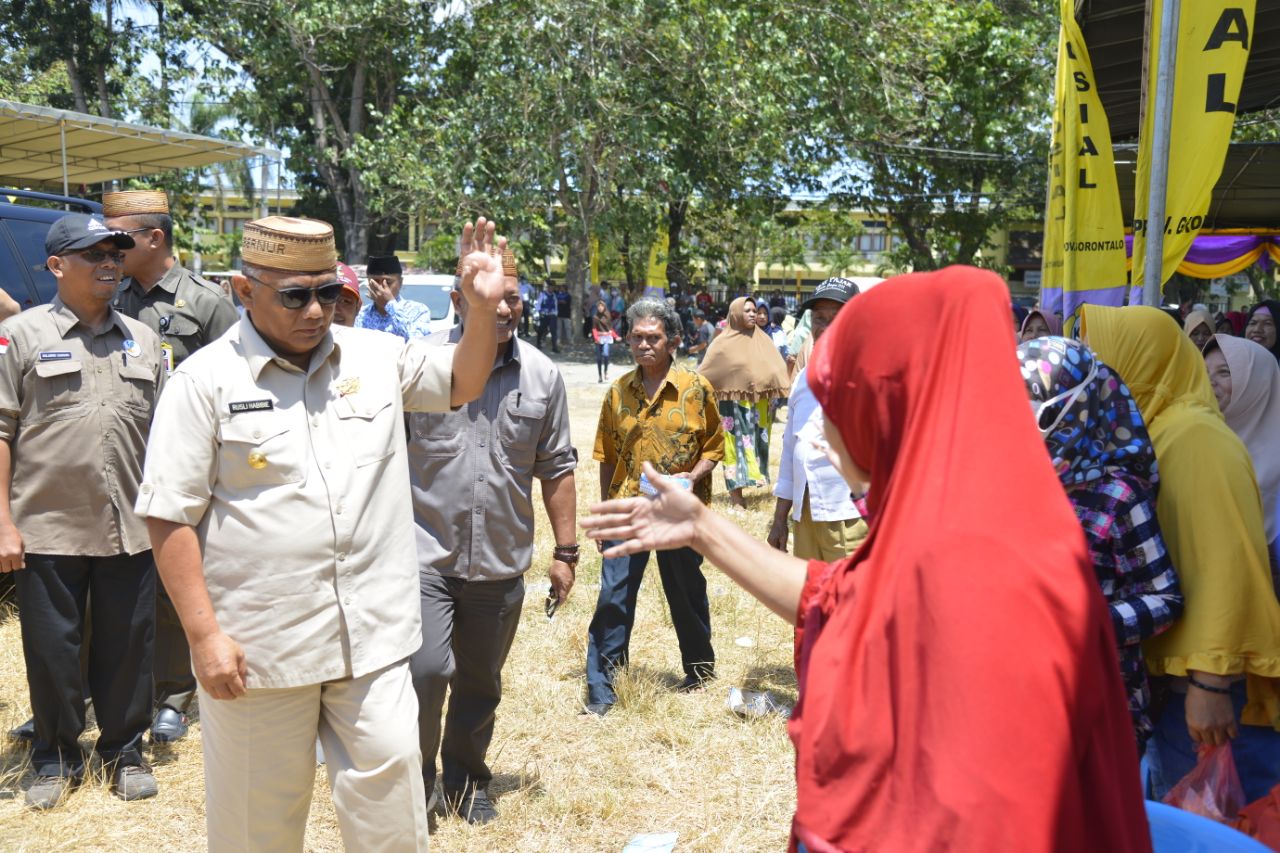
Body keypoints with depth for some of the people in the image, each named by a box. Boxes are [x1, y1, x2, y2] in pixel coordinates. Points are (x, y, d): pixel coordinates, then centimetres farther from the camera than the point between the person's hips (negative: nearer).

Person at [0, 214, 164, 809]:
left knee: (128, 647, 10)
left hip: (129, 529, 3)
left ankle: (125, 751, 27)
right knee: (51, 649, 9)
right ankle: (57, 759, 28)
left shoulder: (142, 340, 11)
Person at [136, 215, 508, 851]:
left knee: (390, 800, 10)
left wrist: (482, 309, -4)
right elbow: (170, 516, -7)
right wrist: (204, 634, -11)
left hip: (372, 636, 3)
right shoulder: (206, 380, -8)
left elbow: (461, 383, 15)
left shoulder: (377, 357, 3)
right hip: (257, 644, -2)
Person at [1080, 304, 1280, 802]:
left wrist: (1211, 680, -24)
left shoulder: (1194, 435, -17)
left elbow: (1226, 561, -23)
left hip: (1204, 674, -8)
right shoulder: (1152, 433, 9)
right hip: (1169, 663, 9)